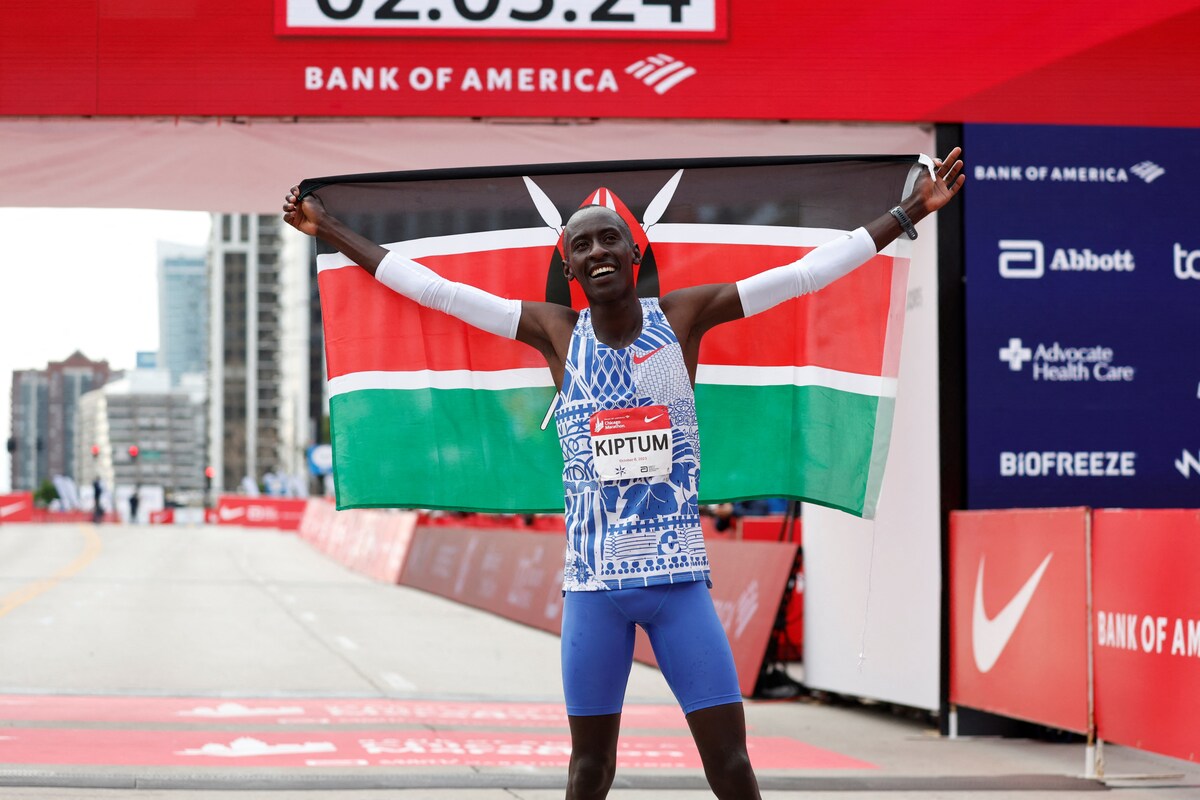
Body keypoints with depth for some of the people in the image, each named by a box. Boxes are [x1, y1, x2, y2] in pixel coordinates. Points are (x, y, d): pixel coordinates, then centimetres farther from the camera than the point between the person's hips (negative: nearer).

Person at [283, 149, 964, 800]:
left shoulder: (684, 316, 0)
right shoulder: (556, 331, 2)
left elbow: (808, 272, -1)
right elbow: (434, 289, 4)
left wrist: (909, 212, -3)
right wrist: (332, 232, 5)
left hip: (679, 576, -1)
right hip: (593, 582, 1)